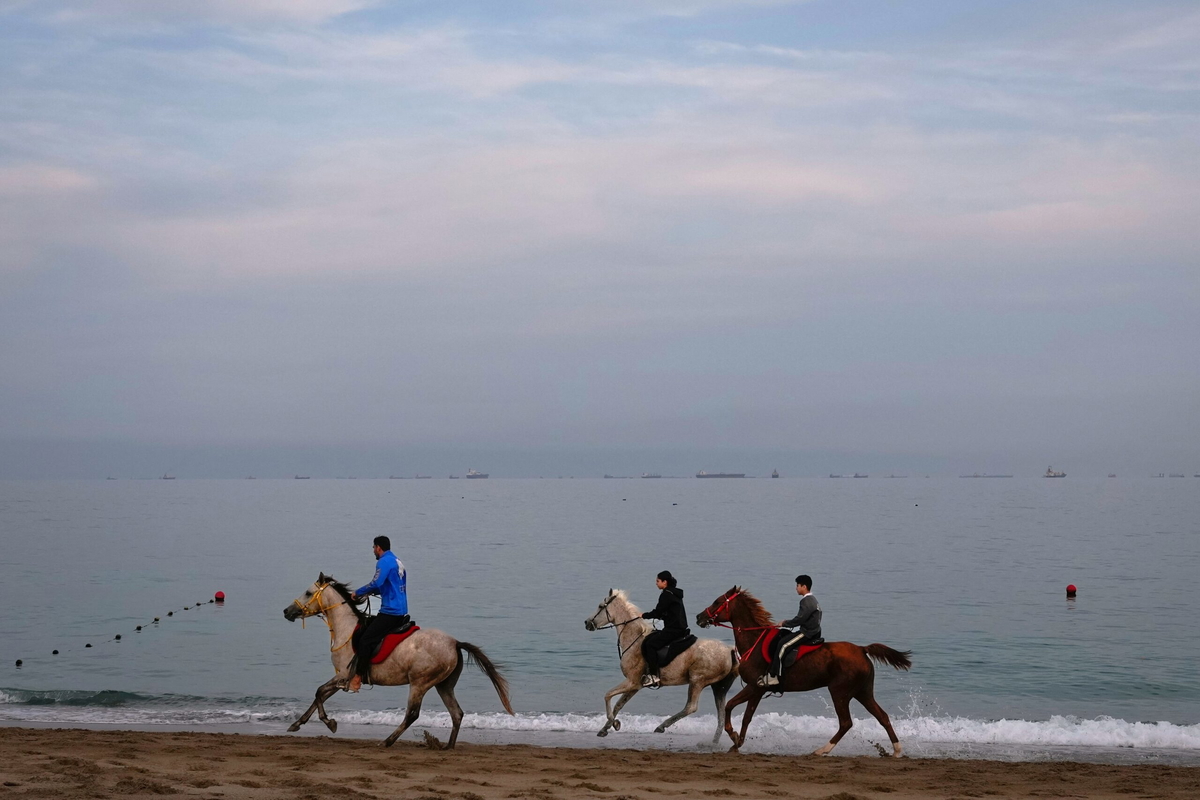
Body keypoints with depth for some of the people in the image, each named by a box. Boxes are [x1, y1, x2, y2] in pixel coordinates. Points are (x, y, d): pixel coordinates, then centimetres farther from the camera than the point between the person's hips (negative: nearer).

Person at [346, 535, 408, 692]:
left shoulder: (384, 561, -11)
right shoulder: (398, 562, 19)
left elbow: (376, 583, -22)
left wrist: (358, 592, -8)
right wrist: (368, 592, 20)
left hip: (390, 612, -10)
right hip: (401, 612, 10)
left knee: (365, 640, -13)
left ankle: (357, 678, -16)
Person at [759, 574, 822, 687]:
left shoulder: (806, 601, -16)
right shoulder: (813, 600, 17)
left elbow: (799, 619, -22)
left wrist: (785, 623, -9)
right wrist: (787, 623, 13)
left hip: (807, 633, -11)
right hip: (811, 631, 11)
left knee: (783, 644, -20)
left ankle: (773, 676, -24)